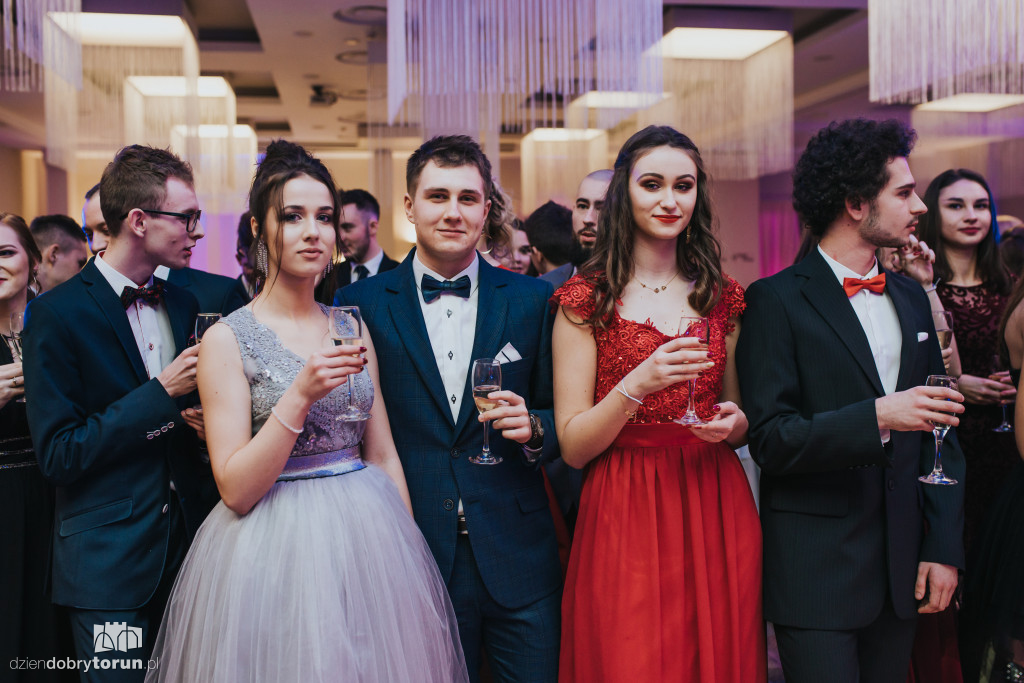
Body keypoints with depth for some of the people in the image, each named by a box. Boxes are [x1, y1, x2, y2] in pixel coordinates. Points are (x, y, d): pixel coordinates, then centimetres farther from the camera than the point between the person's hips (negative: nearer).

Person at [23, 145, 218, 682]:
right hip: (109, 562, -5)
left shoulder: (184, 305, 8)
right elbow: (56, 456, -15)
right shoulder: (57, 315, -11)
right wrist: (159, 394, -19)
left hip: (190, 546, 5)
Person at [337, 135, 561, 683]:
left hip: (518, 560, 1)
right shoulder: (361, 304, 0)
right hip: (412, 560, -1)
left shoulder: (531, 300, 4)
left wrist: (533, 428, -13)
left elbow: (559, 418, 9)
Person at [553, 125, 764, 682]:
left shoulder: (720, 296, 8)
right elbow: (572, 446, -7)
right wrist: (637, 386, -22)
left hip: (716, 514, 4)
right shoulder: (587, 300, -3)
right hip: (624, 519, -3)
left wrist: (735, 421, -5)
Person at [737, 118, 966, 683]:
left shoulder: (911, 297, 11)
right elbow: (770, 440, -14)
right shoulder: (775, 301, -9)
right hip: (816, 572, -6)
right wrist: (876, 417, -25)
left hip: (901, 569, 6)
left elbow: (938, 433, 13)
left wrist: (943, 548, 6)